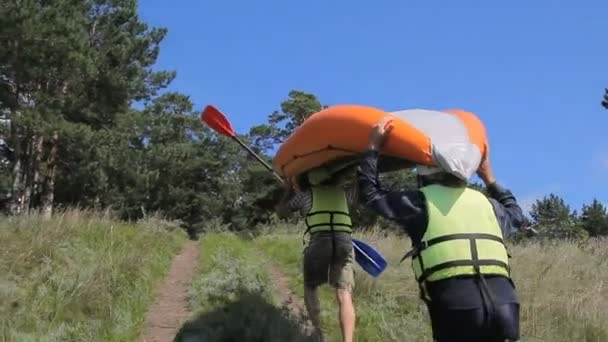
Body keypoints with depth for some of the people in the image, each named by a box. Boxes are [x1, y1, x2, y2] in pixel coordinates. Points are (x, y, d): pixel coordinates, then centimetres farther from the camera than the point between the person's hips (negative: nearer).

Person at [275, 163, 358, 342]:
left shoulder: (305, 194, 16)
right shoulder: (343, 193, 23)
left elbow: (281, 212, 28)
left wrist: (289, 191, 41)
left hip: (319, 243, -1)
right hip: (344, 243, 2)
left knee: (310, 288, 21)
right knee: (344, 296, -3)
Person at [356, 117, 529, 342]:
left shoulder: (422, 201, 10)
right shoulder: (485, 202, 23)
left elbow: (370, 193, 19)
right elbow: (515, 214, 46)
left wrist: (374, 147, 27)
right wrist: (490, 180, 53)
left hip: (459, 305, -4)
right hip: (504, 300, 4)